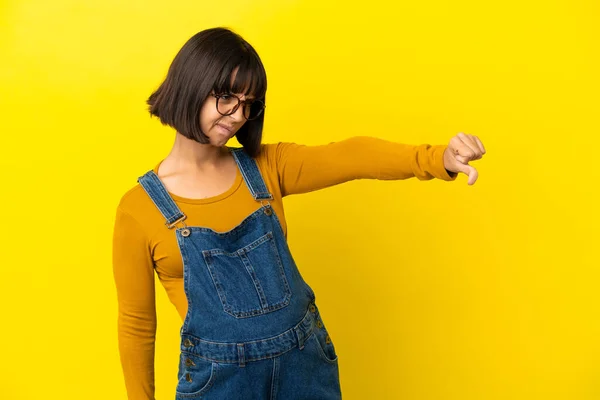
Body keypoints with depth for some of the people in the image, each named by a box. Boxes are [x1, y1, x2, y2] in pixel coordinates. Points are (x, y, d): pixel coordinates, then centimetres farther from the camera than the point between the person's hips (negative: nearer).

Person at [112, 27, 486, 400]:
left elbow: (350, 156, -17)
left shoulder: (267, 167, -1)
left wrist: (438, 158, -32)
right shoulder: (139, 209, -9)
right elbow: (136, 324, -2)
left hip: (306, 364, 4)